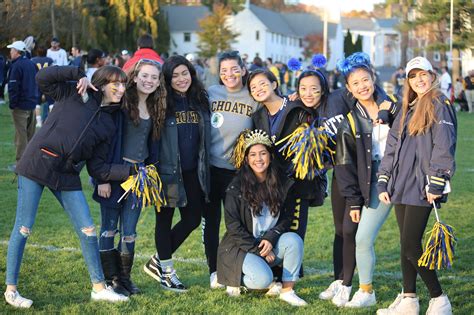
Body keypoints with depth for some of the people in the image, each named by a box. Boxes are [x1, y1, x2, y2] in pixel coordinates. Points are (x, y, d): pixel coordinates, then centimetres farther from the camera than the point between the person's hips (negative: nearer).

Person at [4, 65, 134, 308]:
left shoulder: (108, 126, 12)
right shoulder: (72, 94, 2)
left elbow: (97, 168, 7)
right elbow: (42, 78, -11)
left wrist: (130, 171, -5)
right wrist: (78, 74, -11)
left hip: (67, 176, 5)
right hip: (37, 165, -5)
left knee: (88, 230, 2)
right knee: (23, 228, -1)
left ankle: (99, 288, 15)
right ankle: (11, 290, 10)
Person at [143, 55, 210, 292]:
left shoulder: (200, 101, 8)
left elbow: (206, 136, 17)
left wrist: (204, 168, 14)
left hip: (193, 172, 5)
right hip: (168, 172, -5)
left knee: (193, 219, 7)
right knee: (165, 220, 6)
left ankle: (157, 262, 22)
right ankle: (166, 270, 20)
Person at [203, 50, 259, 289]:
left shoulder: (253, 98, 0)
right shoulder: (211, 93, 1)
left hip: (237, 170, -1)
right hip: (210, 167, 1)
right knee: (210, 221, 7)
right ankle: (214, 272, 17)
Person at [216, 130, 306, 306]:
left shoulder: (282, 184, 0)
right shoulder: (236, 187, -11)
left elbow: (287, 218, 3)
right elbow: (233, 226, -12)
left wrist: (270, 239, -15)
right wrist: (258, 250, -15)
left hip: (270, 245, 4)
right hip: (240, 248, -4)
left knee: (294, 240, -26)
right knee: (263, 279, -30)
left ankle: (287, 291, -14)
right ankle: (235, 281, 3)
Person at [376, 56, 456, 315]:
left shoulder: (439, 105, -4)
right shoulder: (406, 111, 19)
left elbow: (443, 147, -13)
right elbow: (391, 147, 18)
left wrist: (436, 185, -18)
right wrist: (383, 183, 11)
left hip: (422, 187, -7)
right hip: (402, 186, 7)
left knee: (411, 245, -11)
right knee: (406, 245, 10)